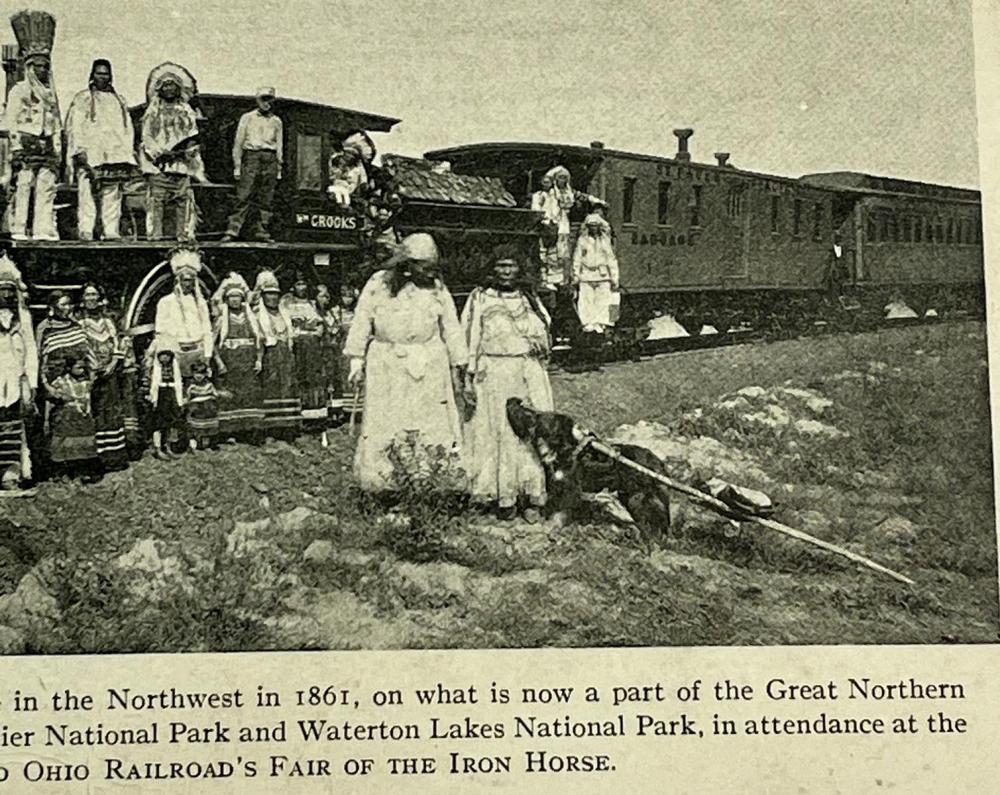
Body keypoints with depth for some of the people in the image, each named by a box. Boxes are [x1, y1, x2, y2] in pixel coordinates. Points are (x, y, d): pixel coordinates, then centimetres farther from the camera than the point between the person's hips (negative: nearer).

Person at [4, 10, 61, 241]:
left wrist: (58, 152, 13)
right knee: (23, 187, -8)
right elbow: (11, 123, -2)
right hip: (27, 145, -5)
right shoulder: (19, 90, 4)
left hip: (47, 147, 5)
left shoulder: (51, 93, 20)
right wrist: (16, 149, -12)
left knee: (47, 190, -3)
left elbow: (57, 126, 20)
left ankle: (44, 230, -4)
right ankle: (19, 230, -8)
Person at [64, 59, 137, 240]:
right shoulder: (82, 99, 11)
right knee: (86, 192, -11)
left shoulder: (119, 100, 22)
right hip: (89, 155, -3)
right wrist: (80, 149, -11)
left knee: (112, 194, -4)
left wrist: (129, 153, 8)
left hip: (115, 154, 3)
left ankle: (111, 230, -5)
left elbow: (127, 128, 20)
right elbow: (74, 127, 2)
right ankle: (85, 230, -14)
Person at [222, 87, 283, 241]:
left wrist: (279, 169, 12)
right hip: (251, 157, -3)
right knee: (244, 197, -11)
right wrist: (237, 166, 0)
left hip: (270, 159, 3)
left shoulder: (276, 121, 17)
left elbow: (279, 147, 18)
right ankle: (232, 230, -15)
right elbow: (238, 143, 8)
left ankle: (261, 231, 4)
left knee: (266, 199, -1)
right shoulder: (247, 118, 10)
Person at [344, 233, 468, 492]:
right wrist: (356, 361, 3)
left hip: (429, 366, 1)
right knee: (381, 425, -1)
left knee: (437, 426, 0)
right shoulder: (379, 284, 1)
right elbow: (362, 323, 5)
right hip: (387, 366, -1)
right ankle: (377, 480, 7)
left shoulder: (437, 288, 7)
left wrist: (458, 364, 13)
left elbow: (451, 328, 13)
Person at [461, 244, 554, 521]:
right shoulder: (479, 299, 5)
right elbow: (470, 341, 2)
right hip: (494, 374, -3)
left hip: (530, 374, 3)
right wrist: (469, 378, -4)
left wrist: (540, 345, 6)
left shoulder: (530, 299, 15)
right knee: (499, 434, -4)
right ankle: (504, 498, 4)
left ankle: (534, 496, 3)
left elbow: (544, 332, 26)